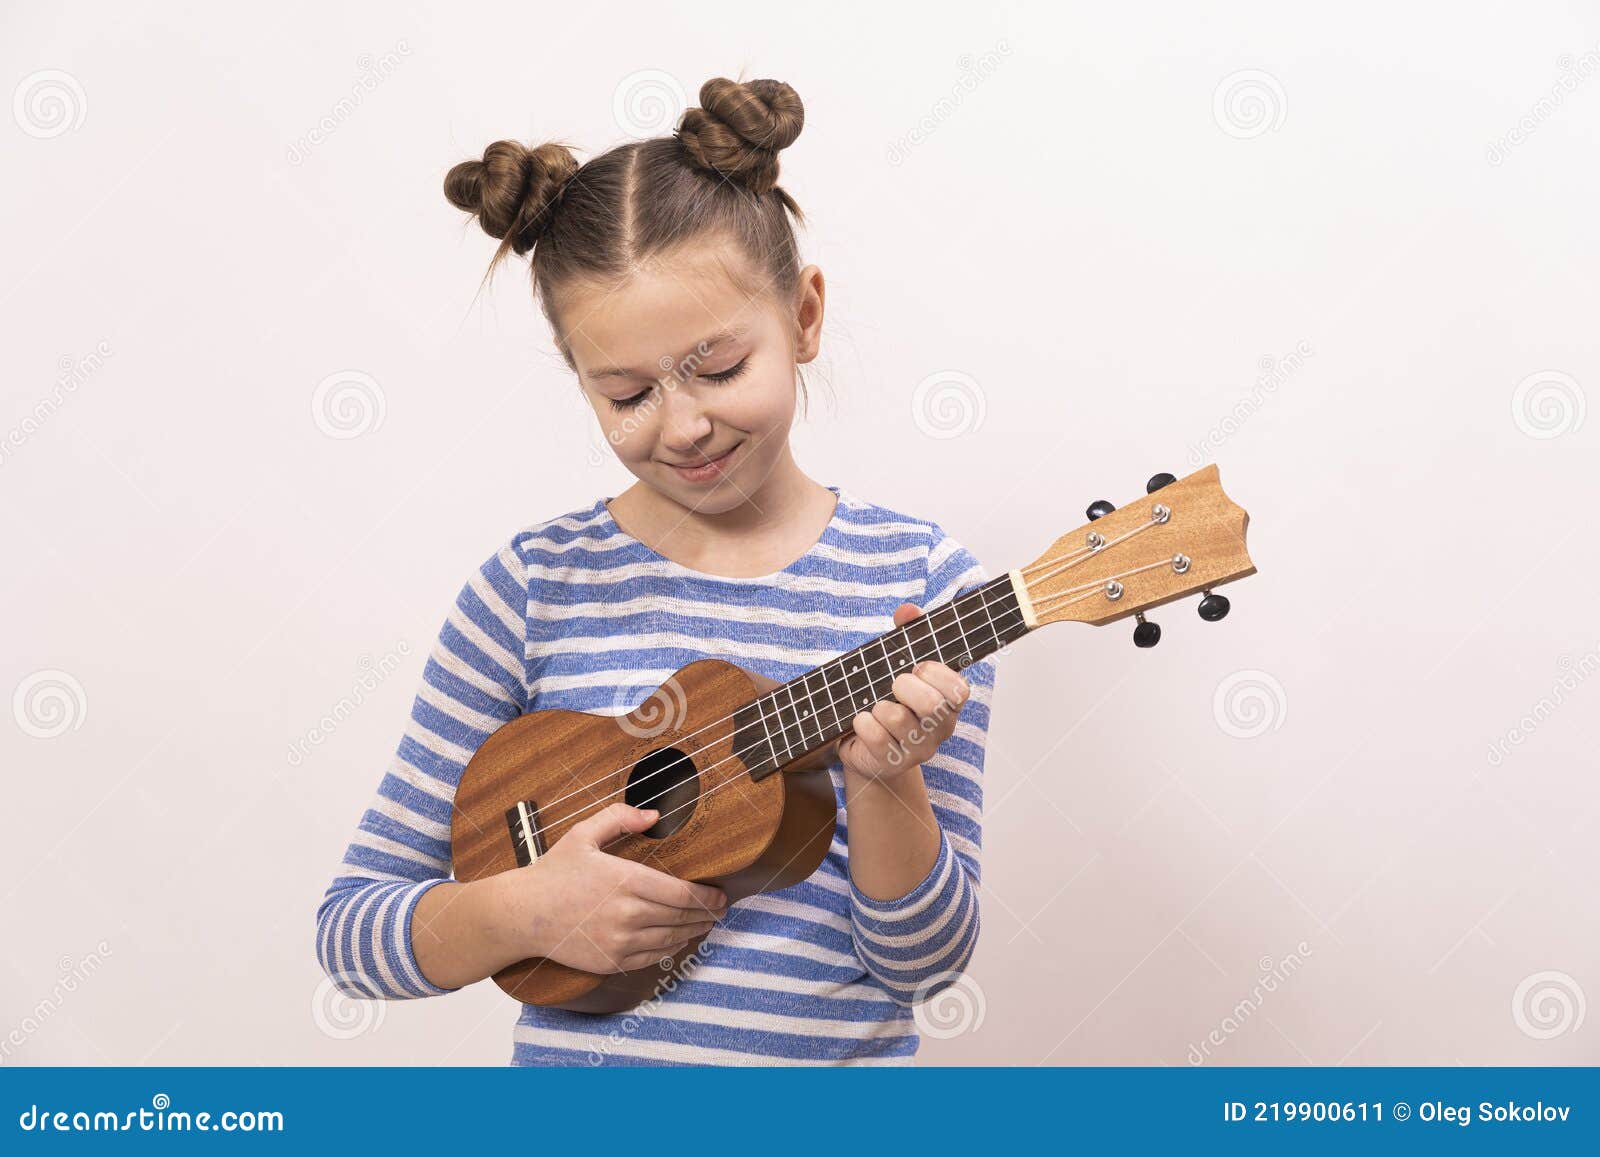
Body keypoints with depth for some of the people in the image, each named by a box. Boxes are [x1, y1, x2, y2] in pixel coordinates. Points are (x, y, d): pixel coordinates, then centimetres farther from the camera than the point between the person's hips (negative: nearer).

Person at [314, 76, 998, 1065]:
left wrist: (884, 781, -18)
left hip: (839, 1050, -1)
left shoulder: (919, 583, -3)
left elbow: (922, 963, -3)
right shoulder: (537, 585, -1)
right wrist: (520, 909, -15)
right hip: (578, 1050, 2)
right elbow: (352, 926, 2)